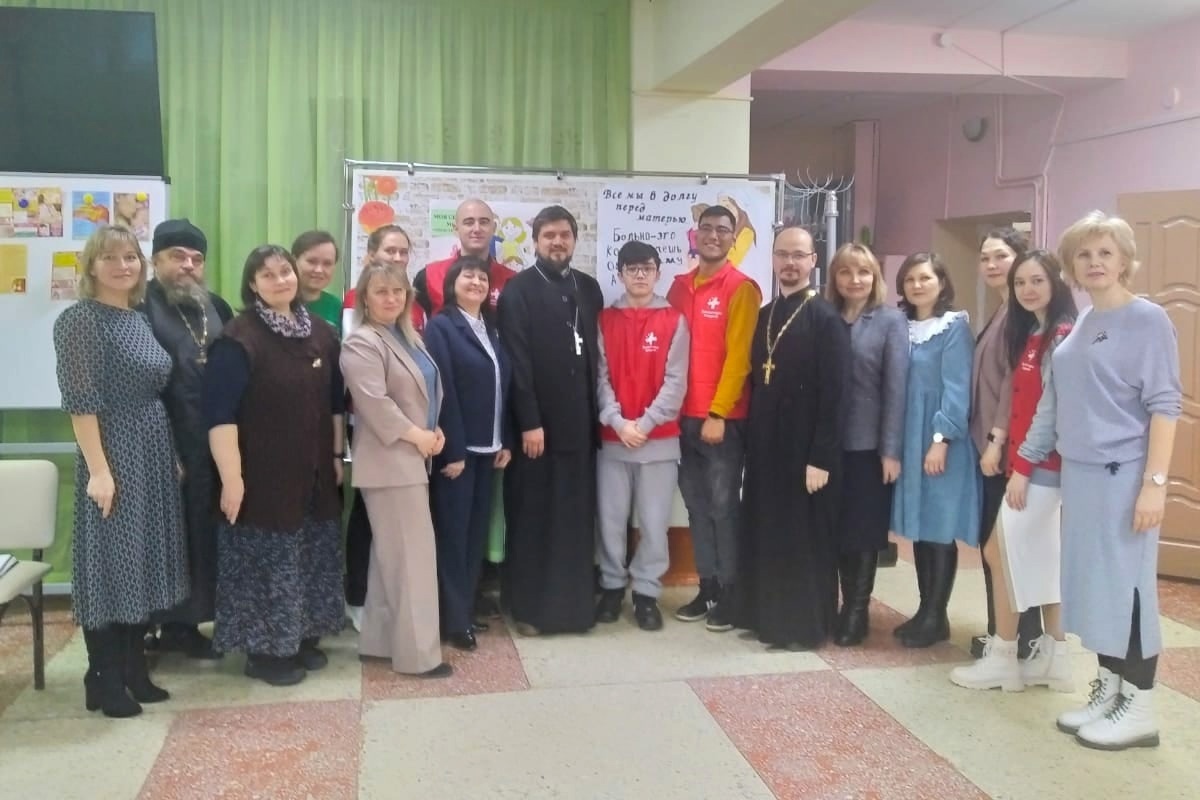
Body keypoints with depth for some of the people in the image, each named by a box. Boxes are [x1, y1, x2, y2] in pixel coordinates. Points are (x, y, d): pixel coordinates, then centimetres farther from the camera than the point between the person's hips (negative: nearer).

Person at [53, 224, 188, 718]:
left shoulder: (138, 319, 12)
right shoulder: (80, 319, -12)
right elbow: (80, 401, -18)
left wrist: (173, 455, 13)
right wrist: (98, 469, -22)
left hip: (152, 455, 8)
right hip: (112, 456, -8)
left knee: (142, 561, 13)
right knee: (109, 563, 0)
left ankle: (134, 670, 24)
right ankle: (104, 682, 12)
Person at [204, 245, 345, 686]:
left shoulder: (321, 334, 7)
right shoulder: (237, 339, -13)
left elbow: (335, 401, 14)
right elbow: (220, 414, -18)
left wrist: (336, 455, 12)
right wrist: (231, 477, -21)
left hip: (314, 473, 7)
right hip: (262, 475, -6)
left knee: (312, 559, 15)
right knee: (265, 560, 3)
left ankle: (304, 638, 30)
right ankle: (264, 650, 17)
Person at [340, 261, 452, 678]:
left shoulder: (408, 337, 16)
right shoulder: (361, 343, -12)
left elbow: (429, 389, 22)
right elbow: (374, 401, -22)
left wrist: (435, 430, 5)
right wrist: (416, 435, -17)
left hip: (413, 458, 9)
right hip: (391, 461, -9)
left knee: (392, 554, 14)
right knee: (413, 554, -7)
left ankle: (381, 638, 24)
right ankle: (418, 650, 1)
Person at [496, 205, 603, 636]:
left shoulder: (588, 288, 12)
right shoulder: (518, 290, -2)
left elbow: (596, 352, 10)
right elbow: (517, 362, -9)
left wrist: (597, 412, 4)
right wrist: (529, 422, -15)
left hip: (579, 422, 4)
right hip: (535, 423, -4)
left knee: (576, 517, 9)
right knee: (531, 518, 5)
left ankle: (573, 603, 20)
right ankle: (529, 606, 15)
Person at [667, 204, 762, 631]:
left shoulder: (741, 288, -5)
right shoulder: (680, 286, 12)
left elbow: (738, 356, -11)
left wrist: (718, 413, -15)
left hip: (724, 418, -5)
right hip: (684, 416, 5)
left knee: (724, 505, 0)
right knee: (696, 505, 10)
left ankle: (730, 592, 11)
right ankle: (707, 587, 20)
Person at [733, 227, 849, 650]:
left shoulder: (826, 318, -10)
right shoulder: (764, 315, 12)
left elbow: (832, 394, -15)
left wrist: (821, 457, -19)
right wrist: (752, 437, 8)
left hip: (805, 448, -7)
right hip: (764, 444, 7)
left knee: (805, 538, 3)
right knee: (763, 534, 12)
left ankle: (805, 625, 15)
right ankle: (766, 615, 26)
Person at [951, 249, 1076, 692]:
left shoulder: (1061, 337, -15)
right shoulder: (1031, 335, 13)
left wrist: (1022, 468, -18)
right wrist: (1016, 462, 5)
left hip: (1041, 465, -9)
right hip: (1033, 465, 9)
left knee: (1003, 553, -3)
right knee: (1042, 560, 12)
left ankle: (1002, 659, 9)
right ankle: (1054, 658, 21)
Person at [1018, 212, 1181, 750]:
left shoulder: (1148, 320, -7)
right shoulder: (1077, 325, 11)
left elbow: (1165, 405, -12)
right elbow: (1053, 402, 15)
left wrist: (1155, 482, -17)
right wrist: (1024, 462, 14)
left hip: (1124, 476, -6)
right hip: (1078, 474, 6)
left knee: (1126, 585, -1)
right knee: (1091, 585, 11)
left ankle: (1139, 710, 11)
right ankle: (1106, 691, 23)